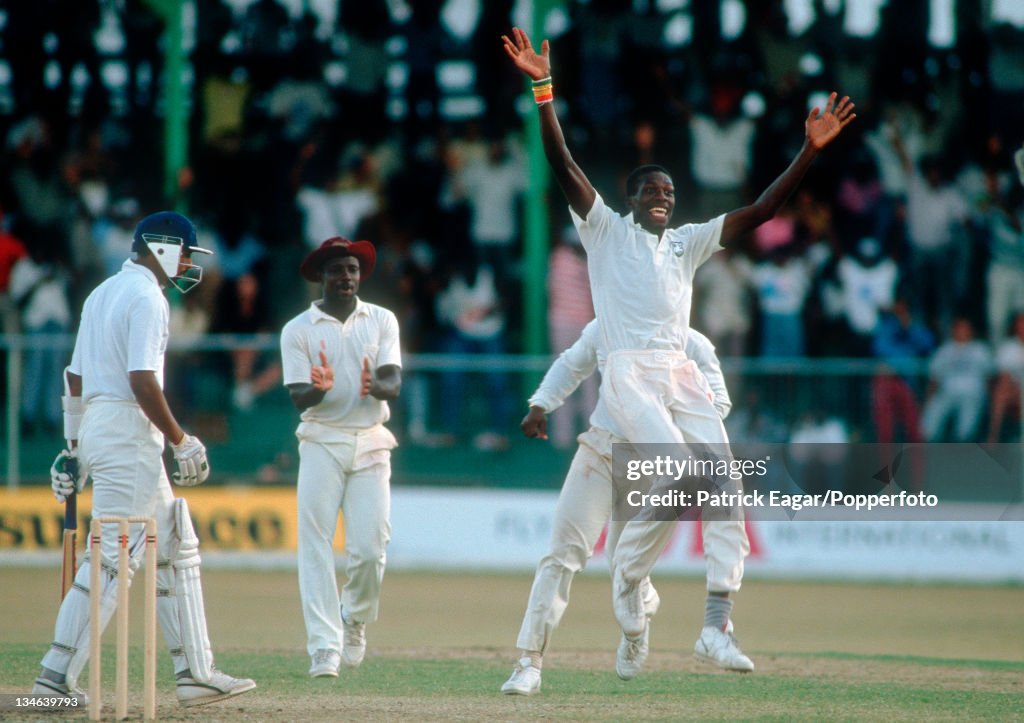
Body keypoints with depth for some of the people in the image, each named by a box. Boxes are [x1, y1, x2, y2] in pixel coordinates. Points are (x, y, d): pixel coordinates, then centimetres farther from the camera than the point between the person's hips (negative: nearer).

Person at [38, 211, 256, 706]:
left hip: (96, 426, 10)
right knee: (112, 555, -10)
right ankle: (57, 676, -11)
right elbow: (142, 381, -20)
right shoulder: (146, 297, -11)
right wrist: (182, 442, -15)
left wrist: (73, 447, 23)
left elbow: (75, 378, 20)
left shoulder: (102, 293, 19)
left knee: (176, 550, 12)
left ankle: (195, 671, 10)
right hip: (128, 436, -10)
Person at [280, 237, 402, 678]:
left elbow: (393, 386, -5)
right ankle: (324, 646, -9)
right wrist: (320, 387, -30)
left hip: (371, 444, 1)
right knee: (316, 546, -9)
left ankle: (355, 620, 24)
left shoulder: (382, 321, 8)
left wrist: (375, 386, -29)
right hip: (322, 443, -1)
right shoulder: (298, 330, 2)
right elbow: (299, 398, -6)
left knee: (370, 547, -5)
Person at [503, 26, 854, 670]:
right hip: (628, 371, -5)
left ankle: (717, 624, -12)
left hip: (681, 372, 5)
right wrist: (543, 89, -12)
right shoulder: (607, 230, 9)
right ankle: (629, 576, -2)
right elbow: (563, 164, -2)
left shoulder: (688, 242, 20)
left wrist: (810, 153, 3)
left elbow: (759, 212, 13)